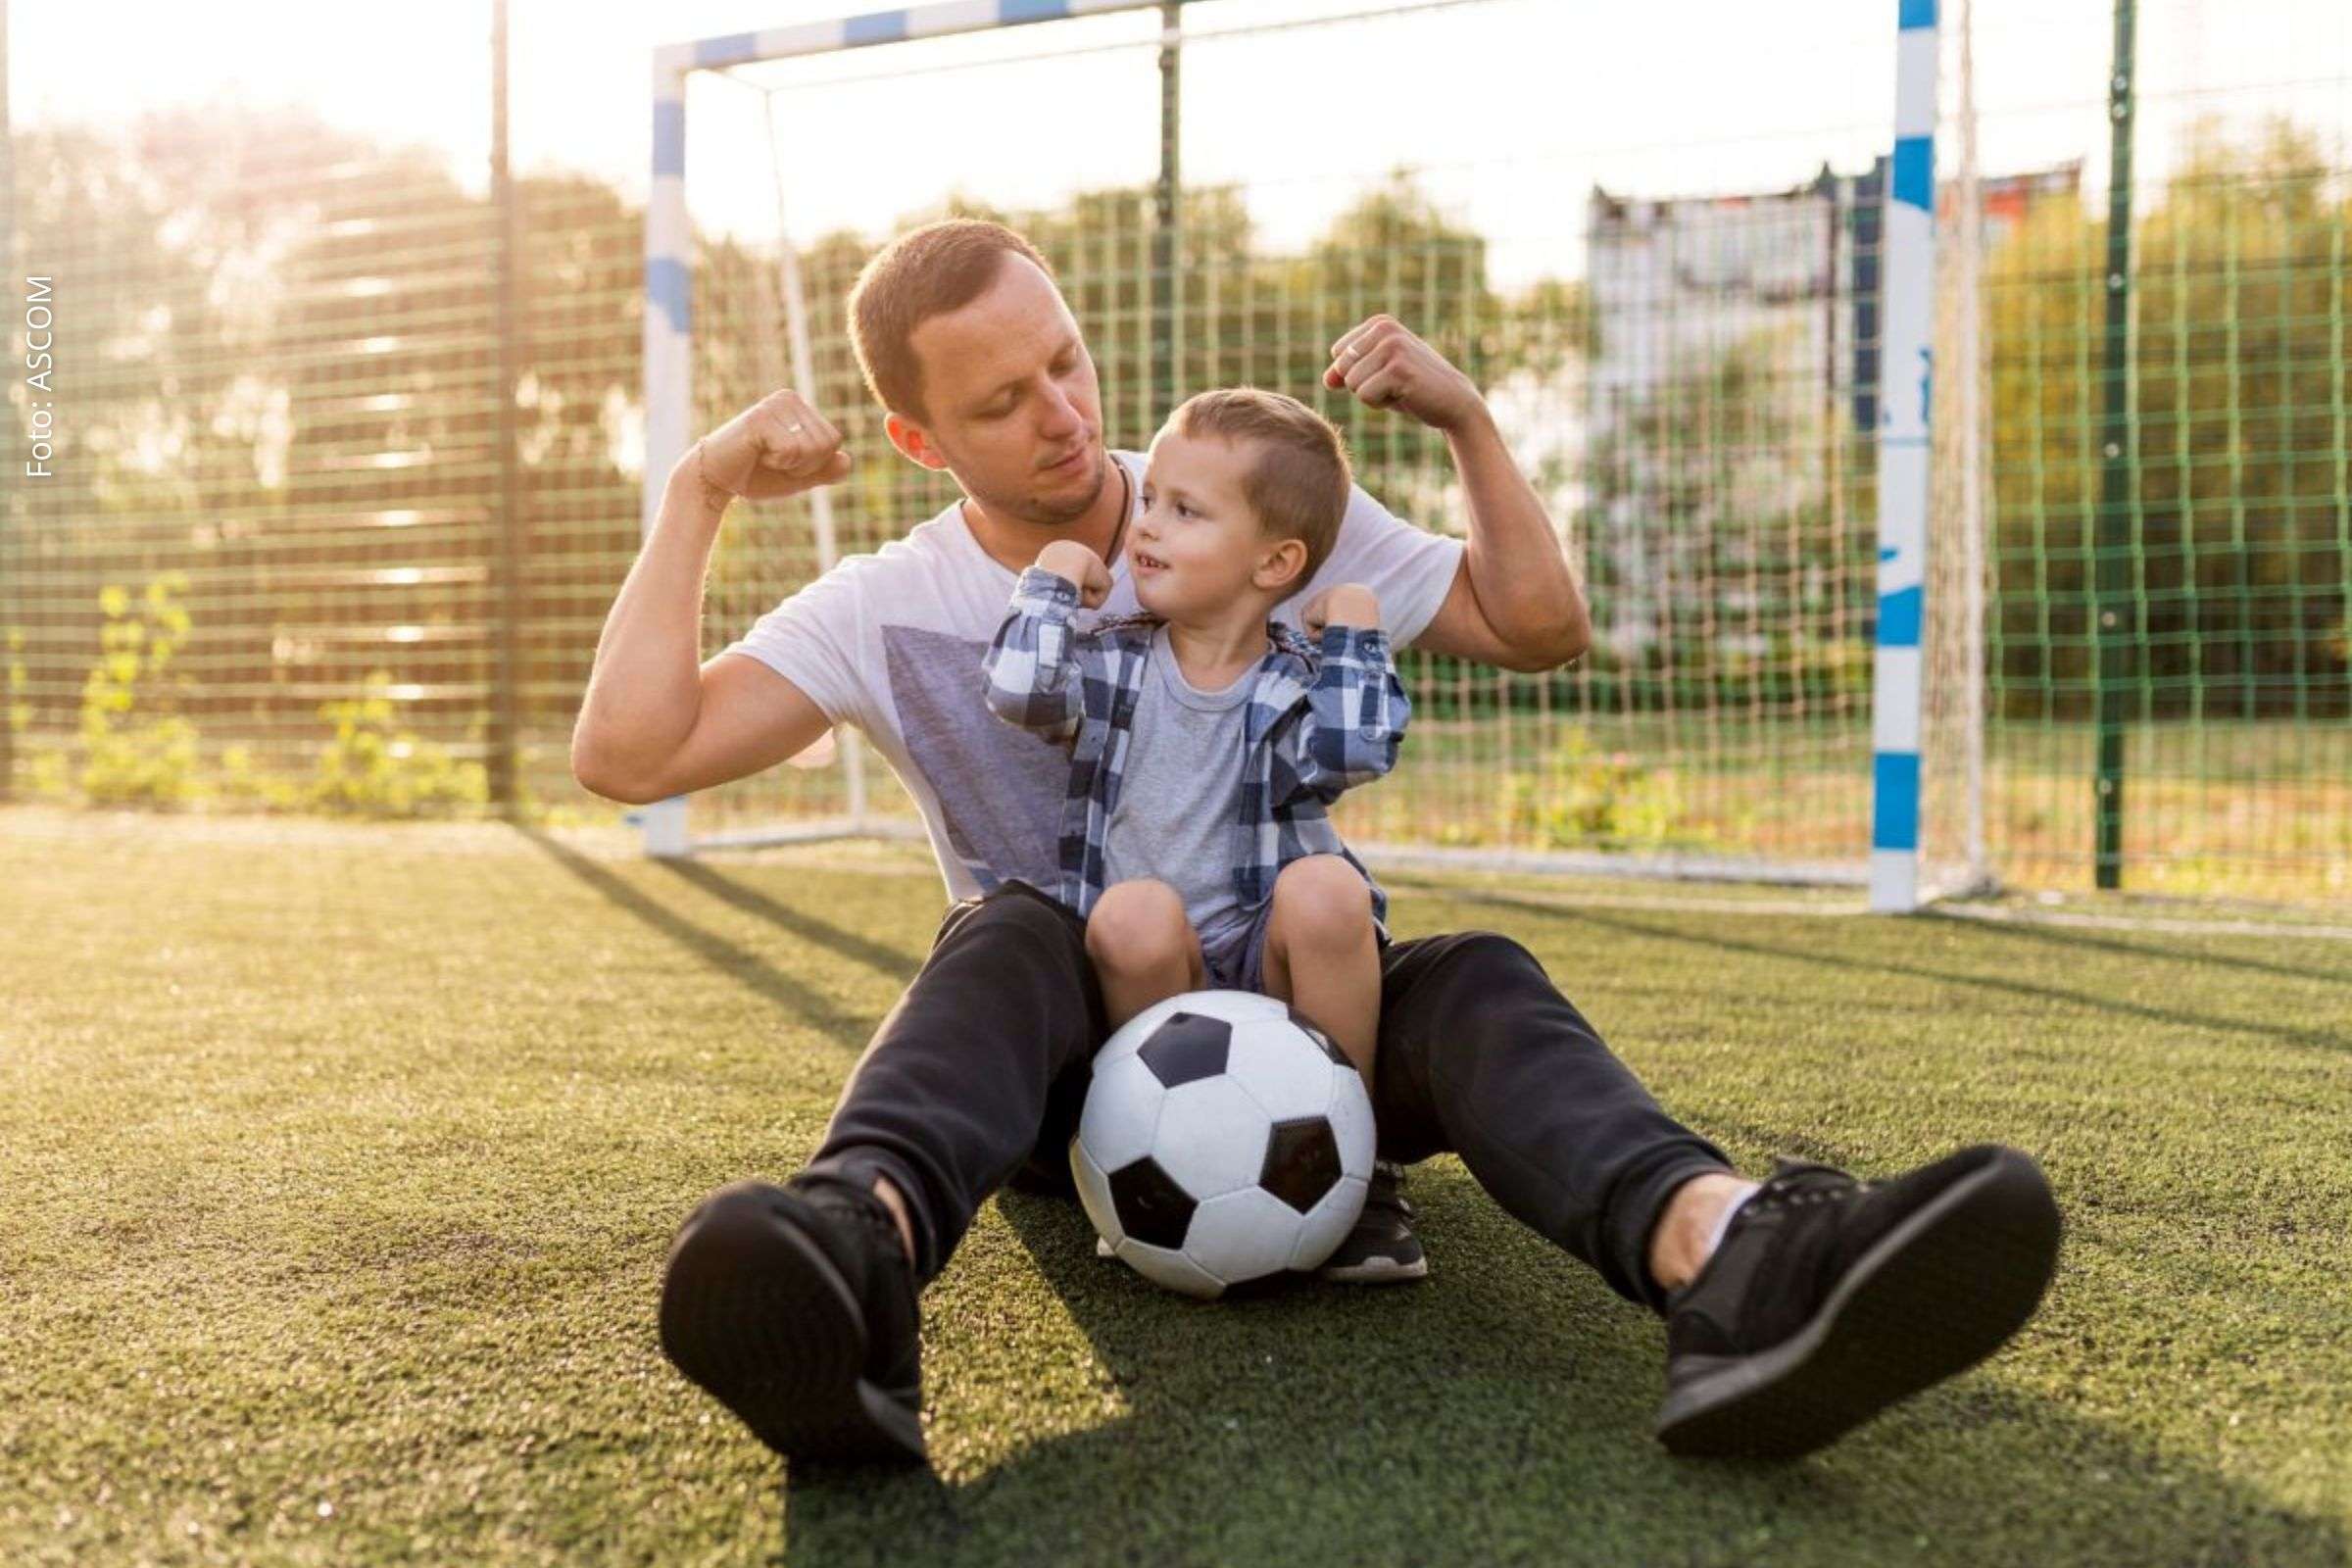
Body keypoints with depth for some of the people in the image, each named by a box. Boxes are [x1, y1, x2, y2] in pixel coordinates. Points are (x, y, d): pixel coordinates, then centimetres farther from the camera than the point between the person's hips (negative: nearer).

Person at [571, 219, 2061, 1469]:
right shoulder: (888, 611, -2)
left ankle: (1729, 1258, -60)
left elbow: (1540, 628, 2)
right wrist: (701, 490, -13)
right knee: (1010, 936, -34)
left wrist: (1467, 419, -11)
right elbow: (626, 752, -12)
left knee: (1472, 979, -30)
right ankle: (859, 1252, -65)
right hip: (1069, 1059, -1)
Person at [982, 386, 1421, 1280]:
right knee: (1135, 910, -33)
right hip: (1146, 973, 0)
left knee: (1325, 888, -30)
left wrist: (1354, 642, -8)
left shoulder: (1299, 682, 3)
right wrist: (1052, 581, -4)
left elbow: (1355, 754, -17)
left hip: (1272, 966, 0)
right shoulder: (1111, 663, 4)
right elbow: (1016, 694, -15)